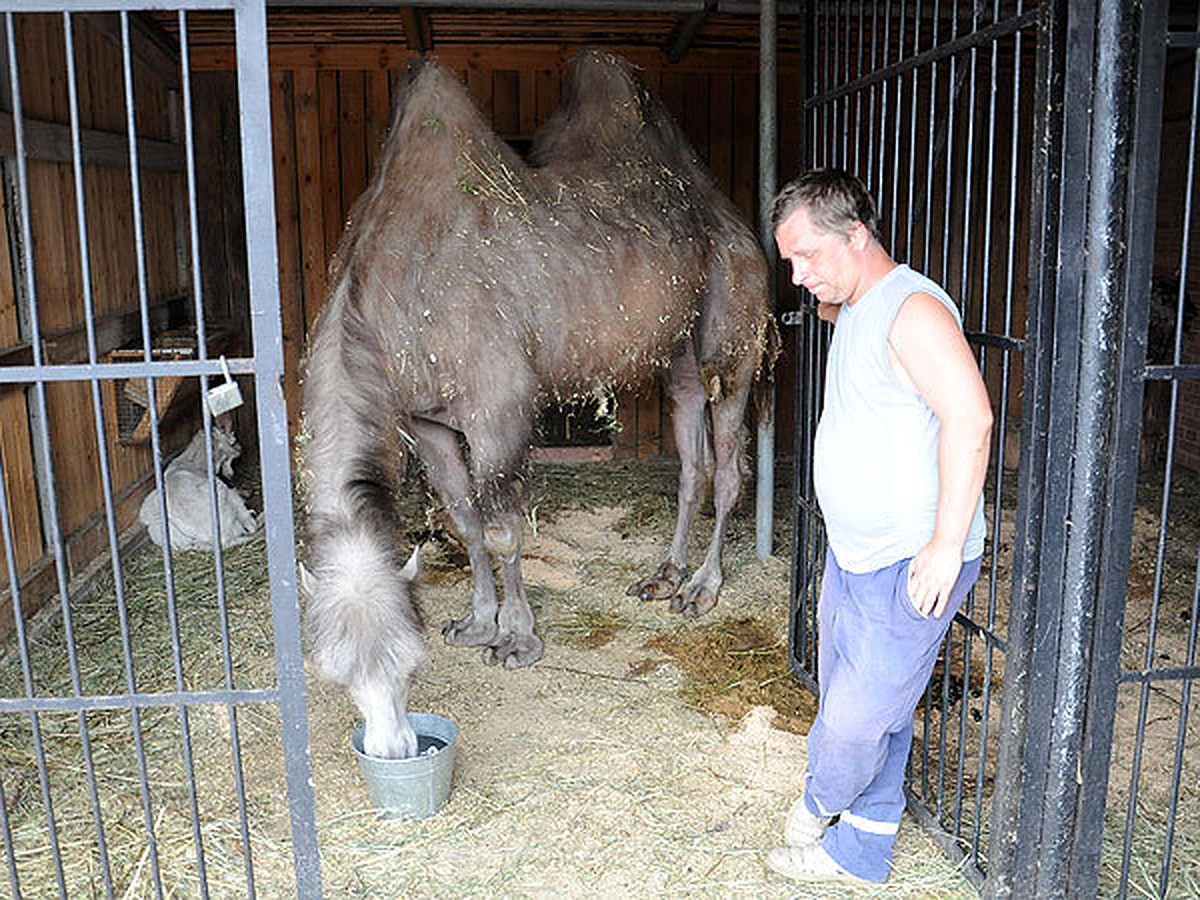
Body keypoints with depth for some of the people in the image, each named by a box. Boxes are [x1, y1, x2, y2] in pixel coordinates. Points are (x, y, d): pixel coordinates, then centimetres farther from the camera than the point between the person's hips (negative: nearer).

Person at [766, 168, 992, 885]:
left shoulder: (912, 308, -19)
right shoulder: (853, 311, 12)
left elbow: (970, 419, -27)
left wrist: (947, 544, -25)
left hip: (910, 567, -9)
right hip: (852, 554, 9)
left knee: (857, 718, -1)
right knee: (848, 704, 16)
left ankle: (819, 806, 28)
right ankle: (857, 852, 32)